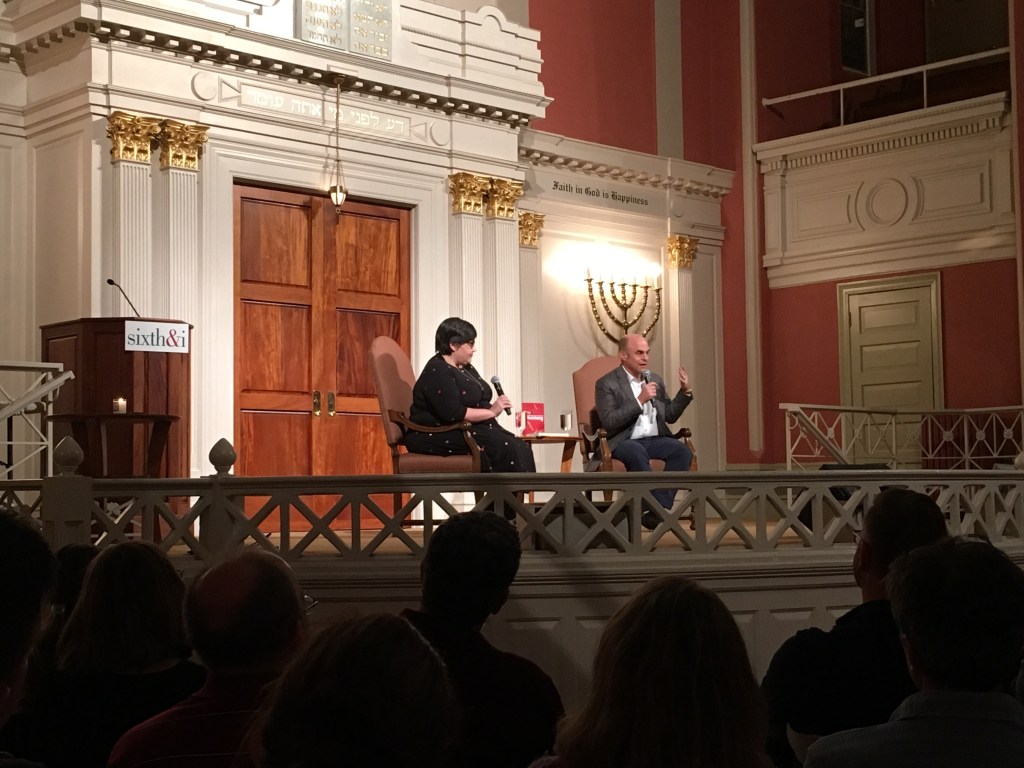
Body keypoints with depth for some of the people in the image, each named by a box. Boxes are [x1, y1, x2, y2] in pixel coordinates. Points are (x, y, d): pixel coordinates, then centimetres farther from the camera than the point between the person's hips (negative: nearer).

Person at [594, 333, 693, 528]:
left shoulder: (655, 380, 18)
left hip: (655, 439, 5)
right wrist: (639, 400, -18)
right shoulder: (606, 384, -1)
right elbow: (609, 422, -14)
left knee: (682, 451, -26)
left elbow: (670, 415, 19)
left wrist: (685, 392, 4)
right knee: (637, 453, -39)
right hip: (624, 441, -5)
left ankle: (657, 510, -29)